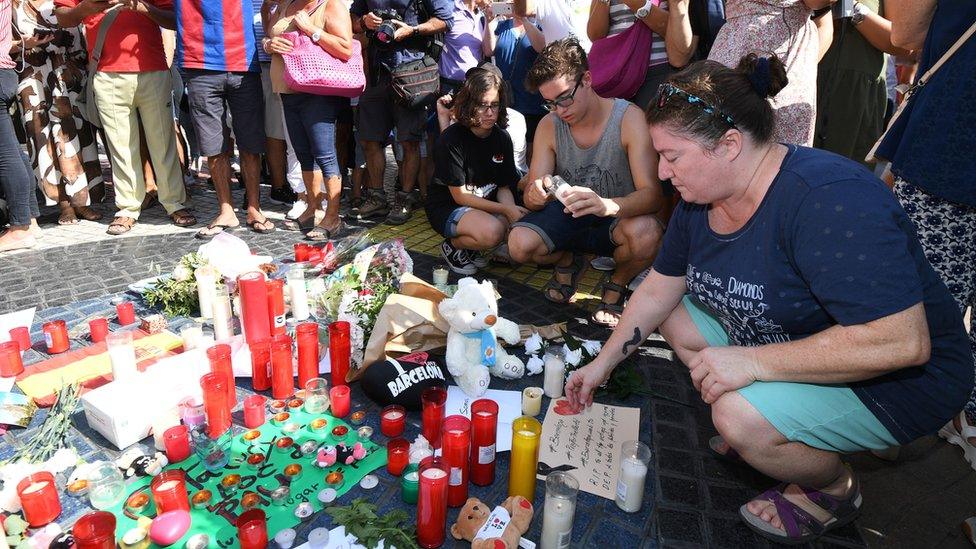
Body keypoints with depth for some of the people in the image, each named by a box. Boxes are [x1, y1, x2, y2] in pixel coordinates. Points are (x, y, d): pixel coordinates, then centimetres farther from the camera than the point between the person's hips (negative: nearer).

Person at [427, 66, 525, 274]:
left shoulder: (502, 138, 0)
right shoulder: (451, 140, -18)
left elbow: (504, 187, 2)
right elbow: (460, 196, -17)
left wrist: (513, 212, -21)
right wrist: (506, 210, -23)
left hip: (487, 206, 6)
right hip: (448, 207, -6)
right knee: (492, 231, -35)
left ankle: (473, 245, 3)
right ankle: (454, 246, -3)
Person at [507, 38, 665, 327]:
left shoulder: (629, 119, -19)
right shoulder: (549, 125, -8)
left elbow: (652, 194, -26)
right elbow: (531, 198, -6)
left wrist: (606, 205, -48)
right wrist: (535, 195, -33)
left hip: (617, 218, -3)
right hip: (568, 217, 3)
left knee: (646, 233, -37)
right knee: (520, 244, -26)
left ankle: (617, 285, -2)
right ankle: (567, 261, 11)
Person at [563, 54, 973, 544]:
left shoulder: (831, 200, -33)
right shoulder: (702, 196, -5)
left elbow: (904, 342, -37)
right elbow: (658, 290, 4)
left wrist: (753, 361, -33)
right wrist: (602, 364, 4)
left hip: (897, 377, -8)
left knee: (741, 417, -30)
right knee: (673, 319, 6)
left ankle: (834, 489, 4)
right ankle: (774, 430, 10)